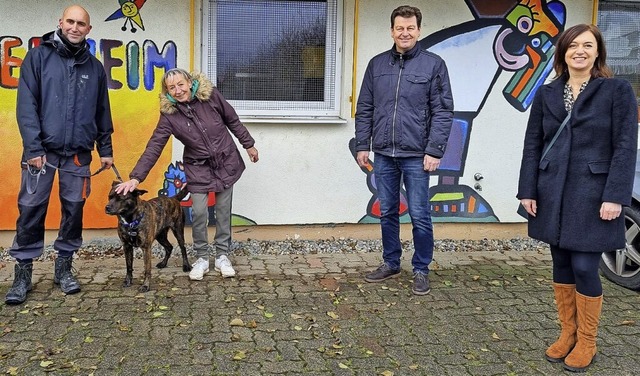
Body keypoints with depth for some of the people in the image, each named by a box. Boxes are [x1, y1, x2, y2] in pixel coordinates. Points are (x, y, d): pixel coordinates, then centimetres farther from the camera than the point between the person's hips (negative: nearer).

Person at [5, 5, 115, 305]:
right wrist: (33, 147, -14)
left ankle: (64, 267, 20)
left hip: (78, 153, 3)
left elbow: (102, 112, 15)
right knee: (31, 209, -1)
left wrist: (105, 149, 13)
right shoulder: (38, 56, 1)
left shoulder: (95, 67, 10)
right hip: (42, 149, -3)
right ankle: (23, 273, 10)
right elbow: (26, 105, -6)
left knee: (74, 209, 6)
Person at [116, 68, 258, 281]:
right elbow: (154, 147, -17)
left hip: (226, 162, 1)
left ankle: (222, 256, 19)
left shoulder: (210, 96, -14)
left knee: (223, 210, 5)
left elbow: (233, 121, 0)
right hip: (198, 168, 0)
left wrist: (249, 145, 8)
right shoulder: (169, 115, -14)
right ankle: (201, 258, 11)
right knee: (199, 212, -8)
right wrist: (136, 177, -26)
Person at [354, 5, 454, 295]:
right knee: (387, 213, 13)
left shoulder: (433, 64, -2)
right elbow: (364, 109, 11)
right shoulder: (377, 64, 9)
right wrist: (362, 145, 5)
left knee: (420, 216, 2)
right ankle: (390, 263, 28)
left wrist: (434, 151, -11)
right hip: (383, 154, 4)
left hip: (416, 156, -3)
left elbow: (443, 112, -5)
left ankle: (421, 270, 17)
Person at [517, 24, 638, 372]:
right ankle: (567, 334, 26)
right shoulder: (546, 94, 9)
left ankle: (586, 343, 15)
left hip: (592, 195, -4)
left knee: (585, 268, -3)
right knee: (561, 265, 11)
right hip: (553, 195, 4)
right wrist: (527, 190, 2)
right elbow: (532, 144, 8)